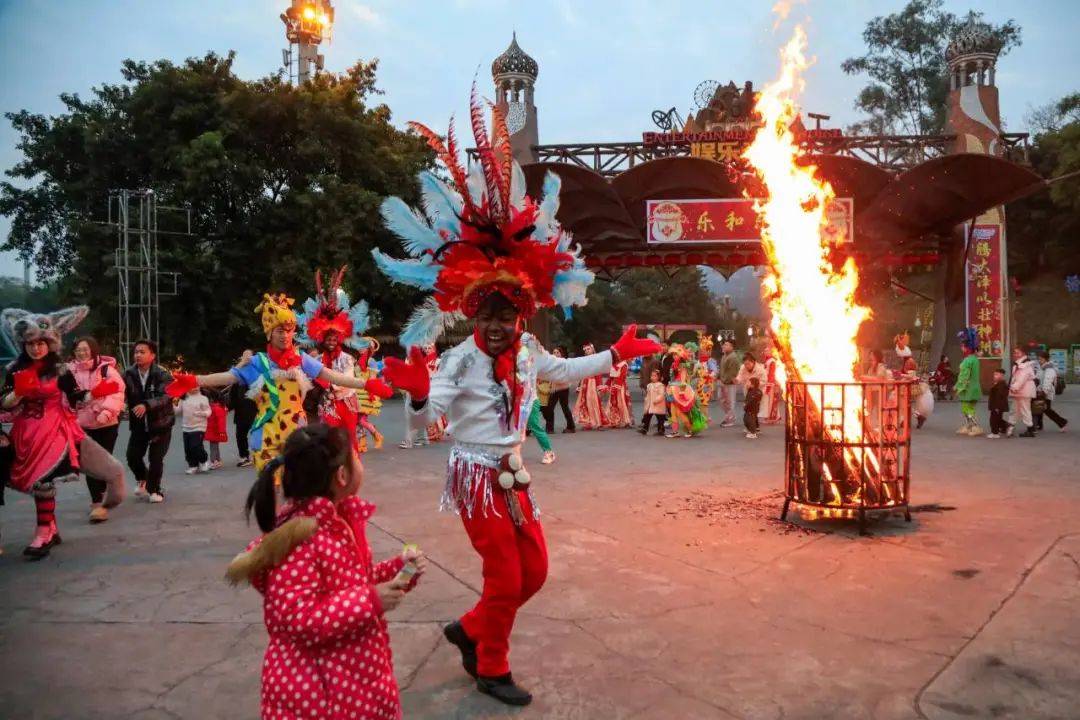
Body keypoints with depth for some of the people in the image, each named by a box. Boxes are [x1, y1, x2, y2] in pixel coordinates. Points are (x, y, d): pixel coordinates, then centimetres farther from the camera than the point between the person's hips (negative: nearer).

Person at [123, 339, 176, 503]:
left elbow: (166, 396, -29)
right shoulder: (128, 374, -5)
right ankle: (144, 480, 32)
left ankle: (154, 489, 19)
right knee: (132, 456, 1)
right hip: (138, 424, 3)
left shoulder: (163, 375, -16)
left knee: (155, 458, -4)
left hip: (161, 423, -3)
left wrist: (146, 405, -44)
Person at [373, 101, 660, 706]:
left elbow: (567, 370, 18)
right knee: (506, 578, 1)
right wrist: (419, 392, -49)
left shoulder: (528, 355, 0)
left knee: (535, 571, 14)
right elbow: (427, 417, -27)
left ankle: (469, 629, 36)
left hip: (514, 475, 7)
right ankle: (492, 669, 25)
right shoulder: (460, 360, -19)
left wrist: (617, 353, 19)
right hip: (476, 477, -7)